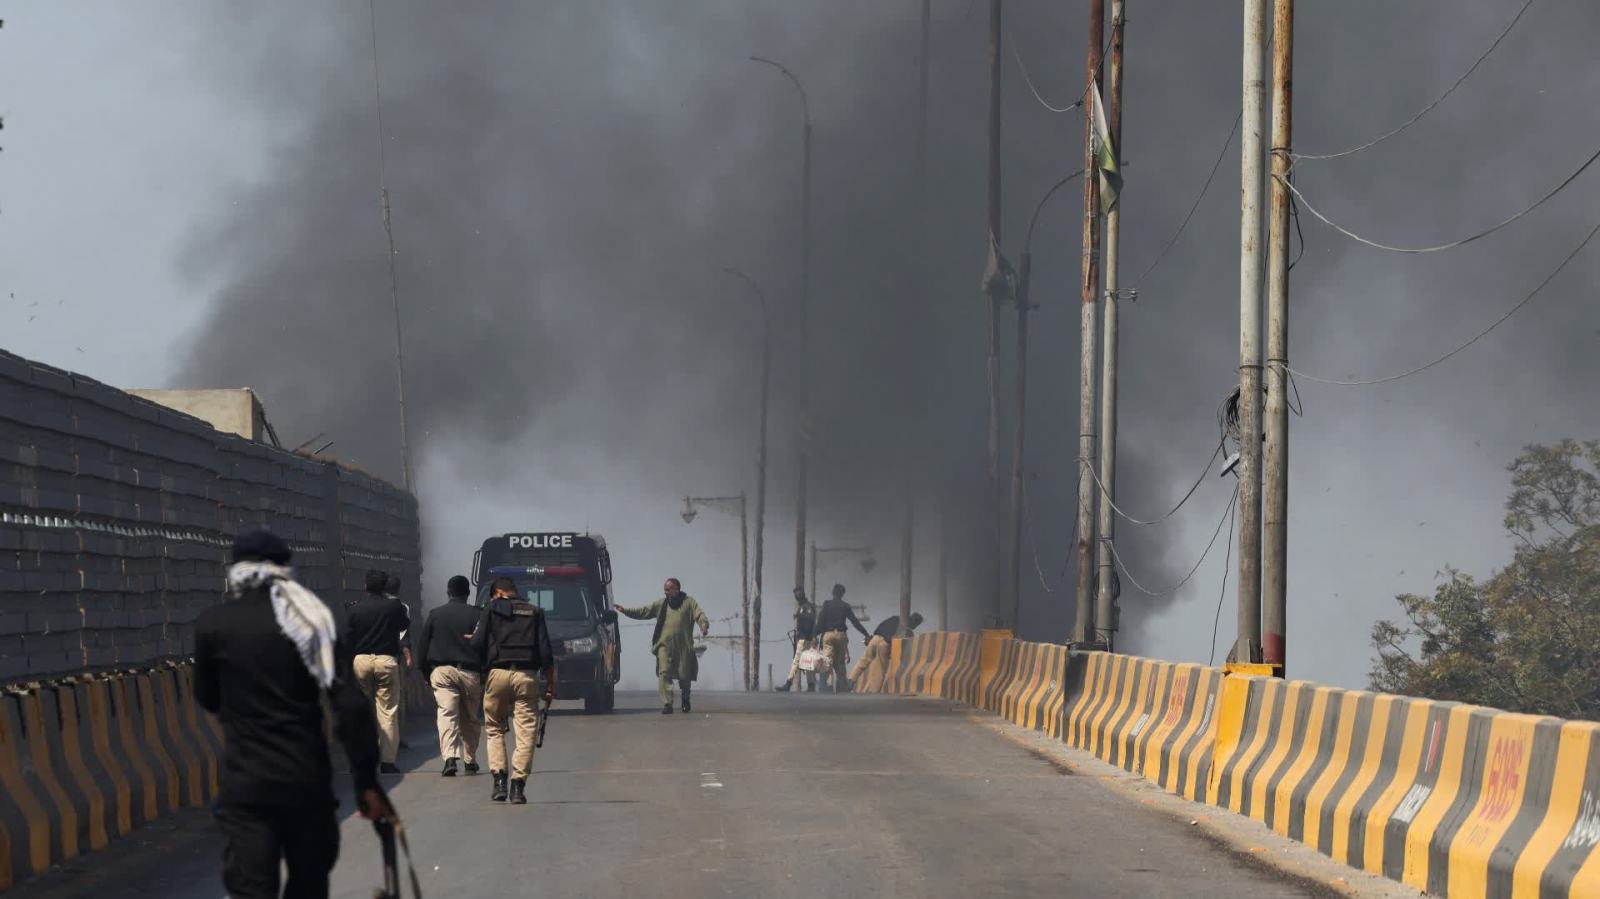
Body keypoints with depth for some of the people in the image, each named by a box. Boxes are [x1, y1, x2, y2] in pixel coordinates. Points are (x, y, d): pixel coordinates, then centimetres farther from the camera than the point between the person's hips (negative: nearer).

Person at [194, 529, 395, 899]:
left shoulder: (211, 624, -2)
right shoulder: (312, 619, 1)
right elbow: (351, 705, -7)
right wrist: (366, 781, -3)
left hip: (246, 786, -2)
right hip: (308, 780, 2)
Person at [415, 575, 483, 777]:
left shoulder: (435, 615, 5)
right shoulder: (476, 615, 0)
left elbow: (422, 645, 8)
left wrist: (425, 672, 15)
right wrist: (484, 673, 8)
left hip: (441, 671, 0)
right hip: (469, 672, 0)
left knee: (447, 714, -7)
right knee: (469, 719, 13)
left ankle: (450, 757, -25)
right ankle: (470, 761, 18)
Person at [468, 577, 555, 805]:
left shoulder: (492, 608, 5)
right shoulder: (535, 612, 11)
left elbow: (477, 644, -3)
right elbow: (545, 651, 6)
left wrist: (482, 664, 16)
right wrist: (550, 683, 8)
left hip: (498, 674, -1)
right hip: (526, 677, 1)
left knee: (494, 729, 14)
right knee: (525, 734, 1)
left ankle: (499, 779, 1)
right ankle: (518, 786, -6)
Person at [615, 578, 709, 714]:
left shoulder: (689, 602, 4)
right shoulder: (661, 604, 12)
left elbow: (700, 615, -7)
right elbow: (643, 612, 12)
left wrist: (704, 625, -28)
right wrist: (625, 611, 2)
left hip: (683, 646, -2)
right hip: (664, 644, 2)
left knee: (684, 676, 8)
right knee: (664, 674, -14)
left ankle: (685, 699, 36)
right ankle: (667, 704, -15)